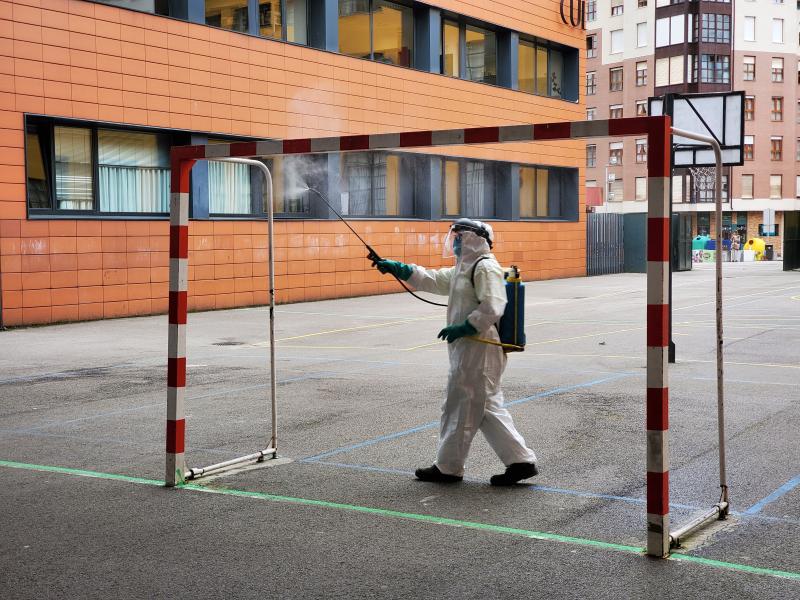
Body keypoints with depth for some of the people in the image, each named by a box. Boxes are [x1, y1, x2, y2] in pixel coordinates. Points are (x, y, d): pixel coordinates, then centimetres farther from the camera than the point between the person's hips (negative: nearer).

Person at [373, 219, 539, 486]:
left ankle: (448, 468, 11)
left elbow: (492, 308, -23)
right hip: (467, 349, 10)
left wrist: (465, 327, -20)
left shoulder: (485, 267, -13)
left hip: (477, 350, -10)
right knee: (486, 408, 10)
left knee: (460, 407, 0)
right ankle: (521, 461, 11)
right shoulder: (464, 268, 19)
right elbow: (434, 280, 24)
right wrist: (398, 269, 17)